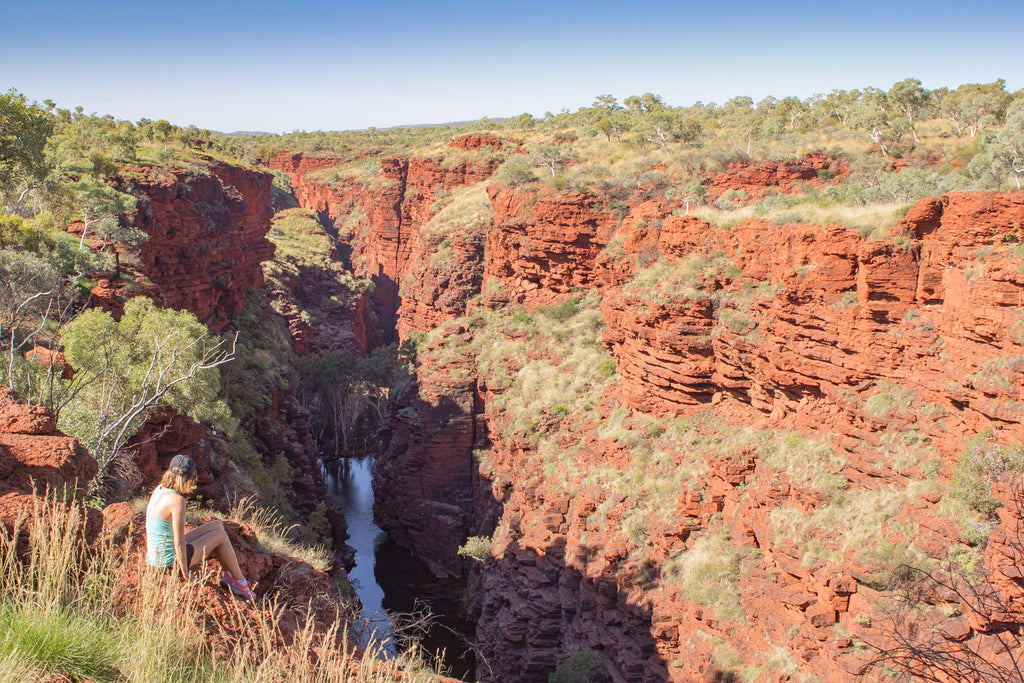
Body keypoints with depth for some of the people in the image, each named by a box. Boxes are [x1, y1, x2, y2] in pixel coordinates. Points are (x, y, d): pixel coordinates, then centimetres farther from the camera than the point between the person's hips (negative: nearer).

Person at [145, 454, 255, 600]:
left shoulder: (159, 489, 0)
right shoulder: (177, 500, -27)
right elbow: (179, 543, -25)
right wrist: (186, 577, -16)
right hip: (170, 562, -9)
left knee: (217, 525, 15)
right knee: (220, 535, 7)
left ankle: (228, 573, 26)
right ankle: (240, 582, 21)